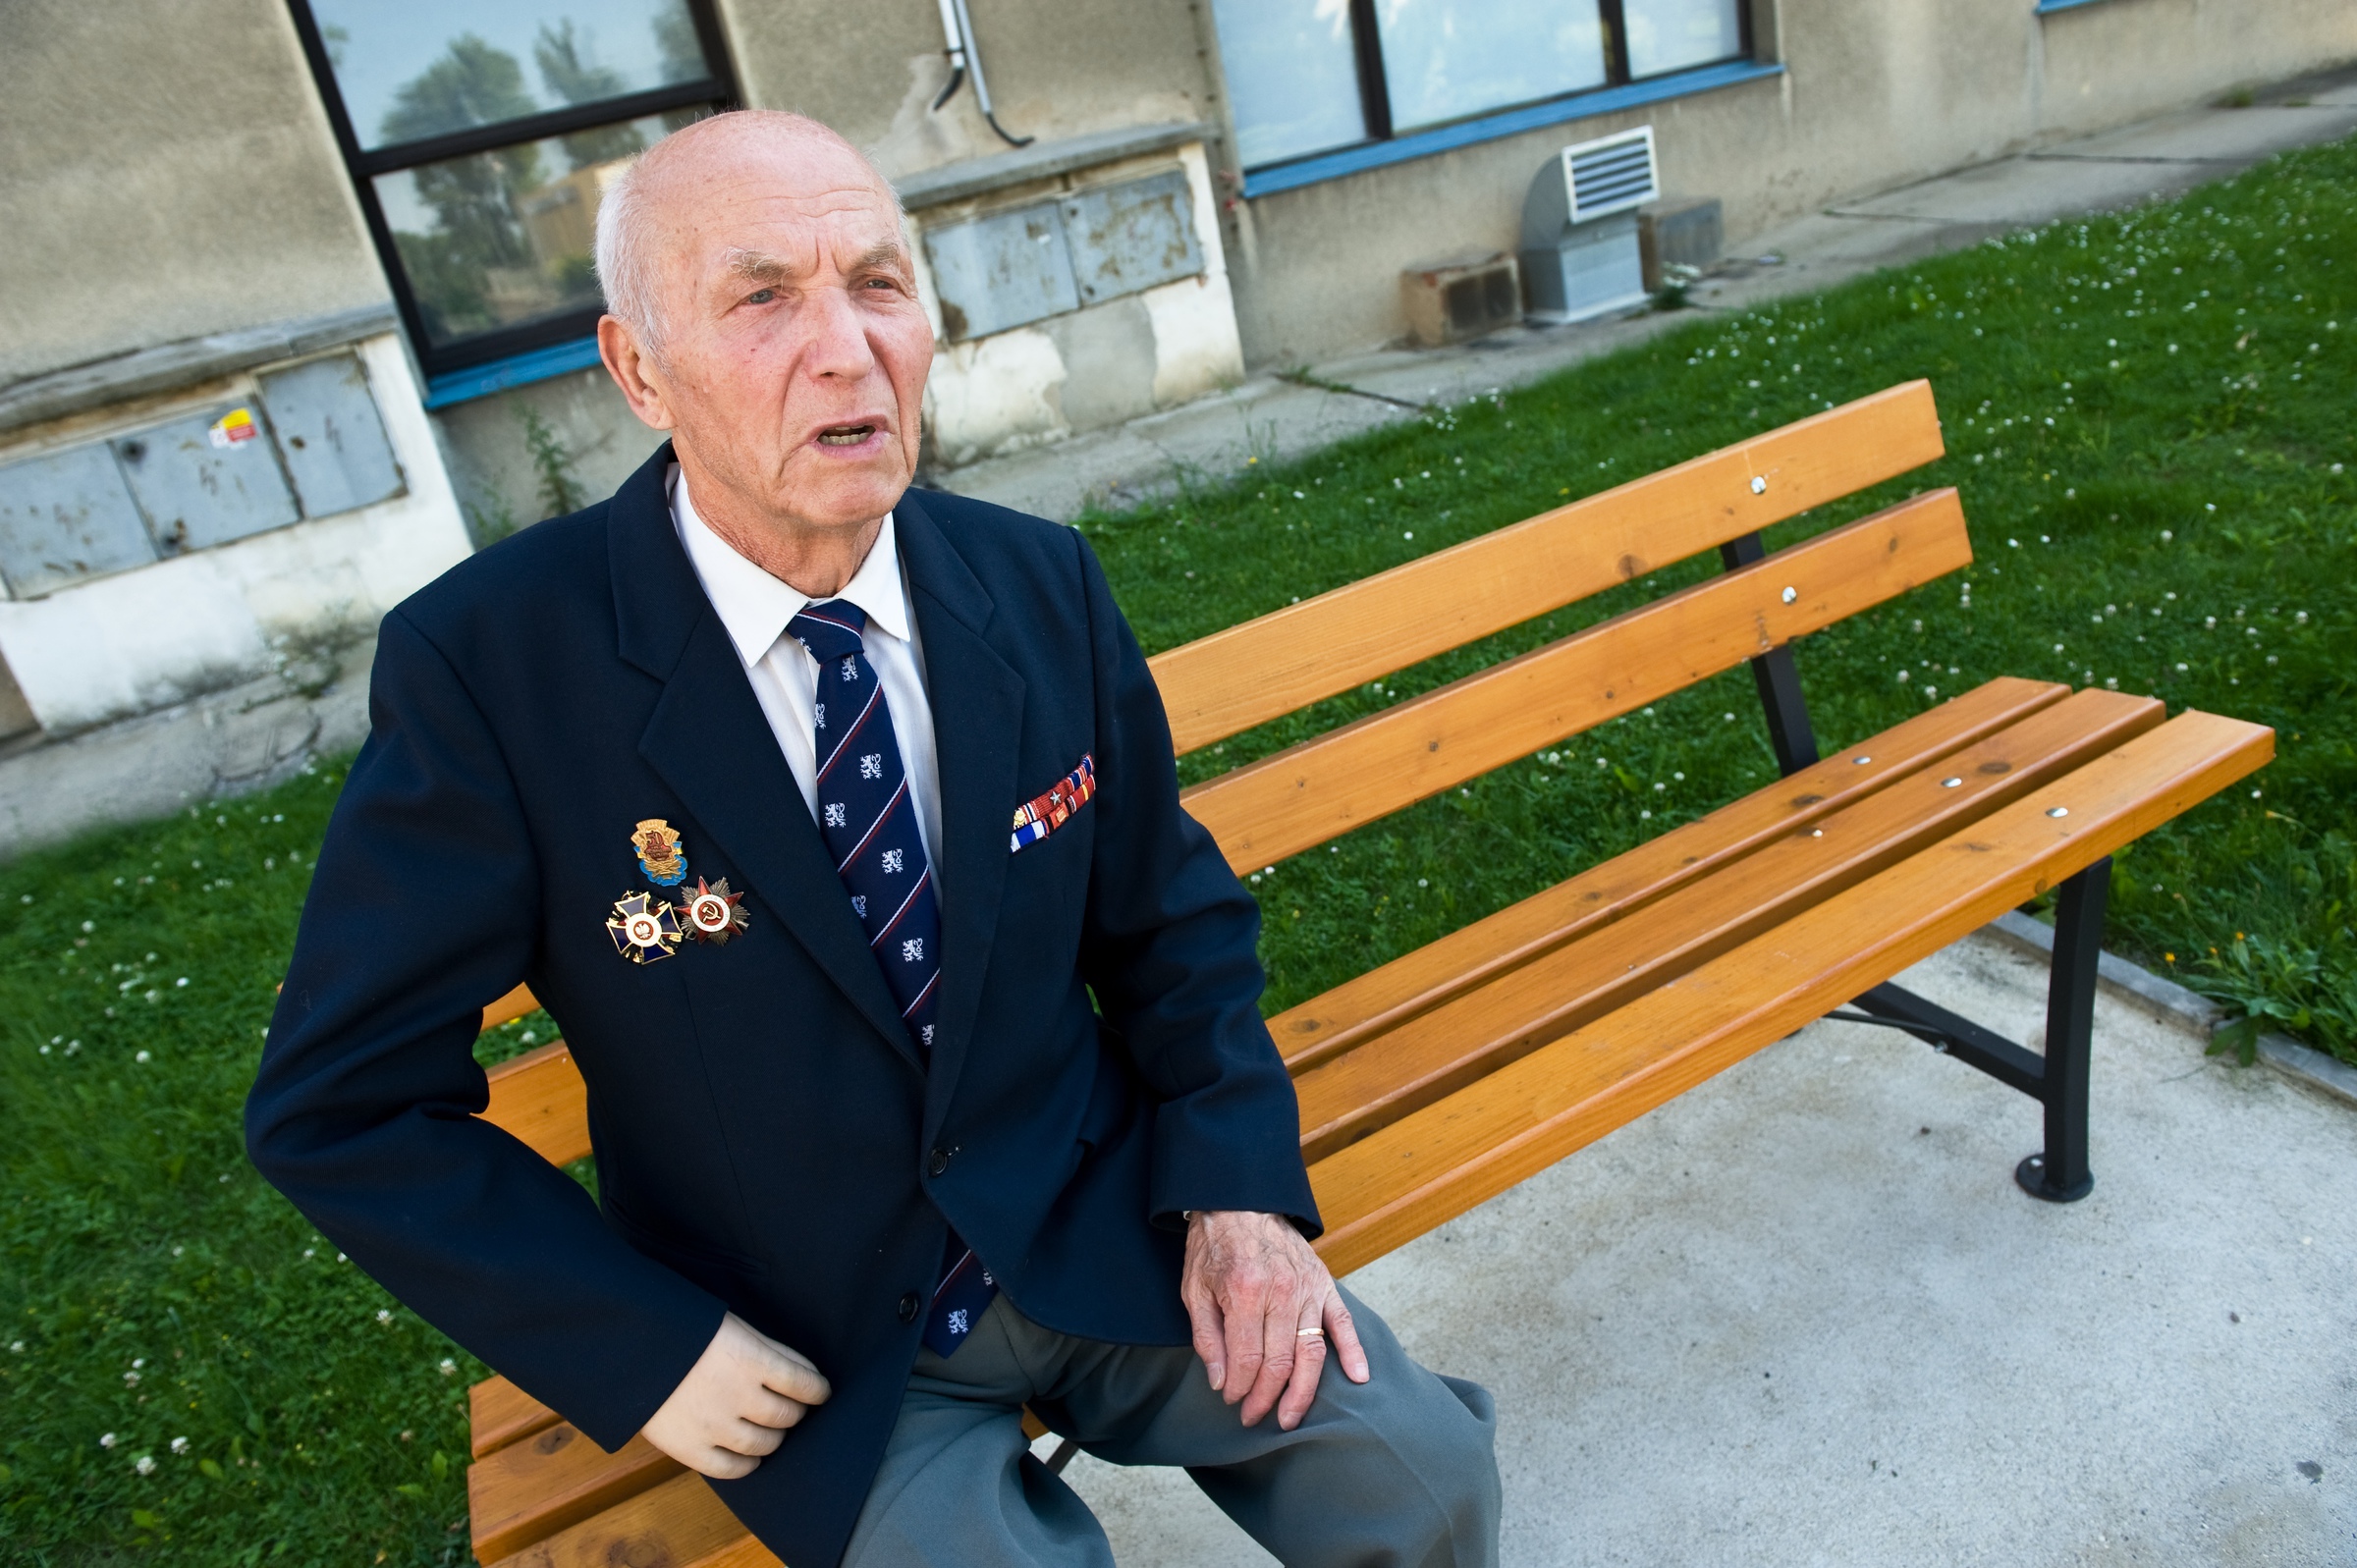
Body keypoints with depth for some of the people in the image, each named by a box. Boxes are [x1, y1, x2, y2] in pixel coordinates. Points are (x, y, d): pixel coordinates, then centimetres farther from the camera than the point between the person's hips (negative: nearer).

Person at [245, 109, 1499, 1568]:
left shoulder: (1044, 586, -7)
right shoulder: (487, 664, -18)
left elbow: (1173, 912, 5)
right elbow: (343, 1105, -9)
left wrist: (1240, 1181, -8)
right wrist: (643, 1352, -13)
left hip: (1101, 1230, 3)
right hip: (807, 1352, -2)